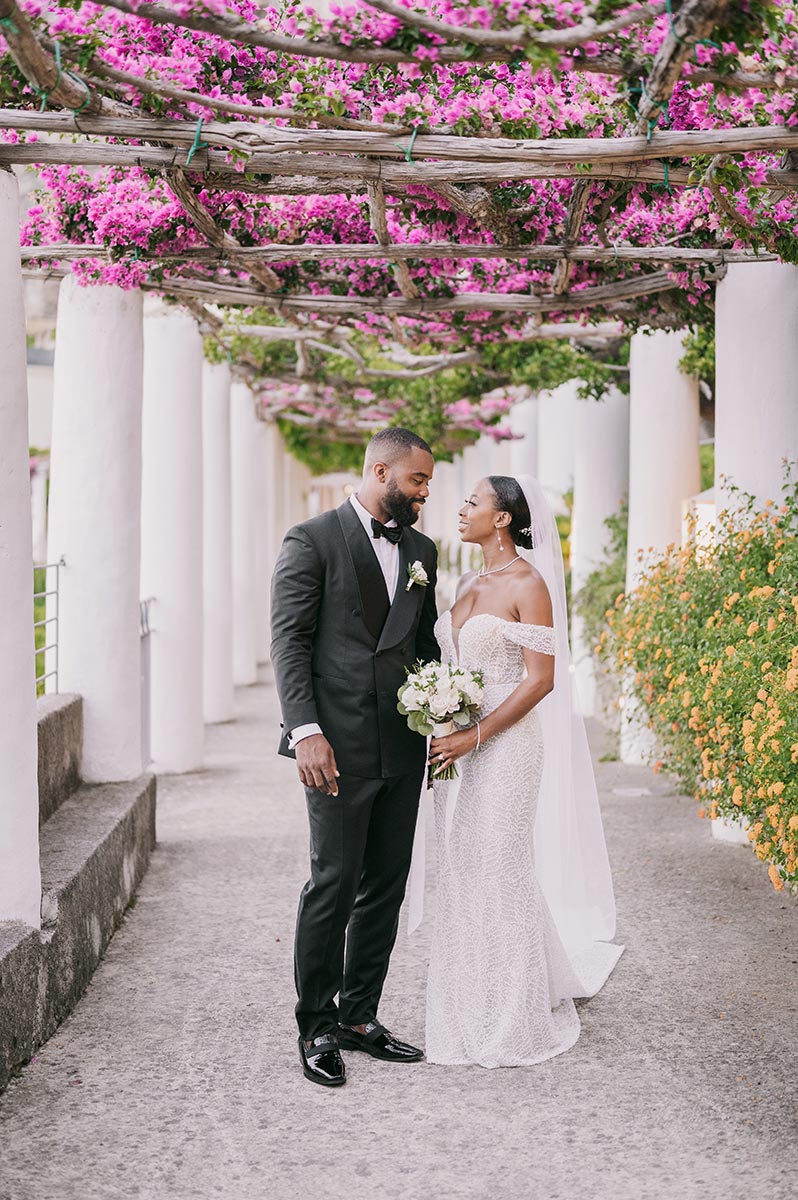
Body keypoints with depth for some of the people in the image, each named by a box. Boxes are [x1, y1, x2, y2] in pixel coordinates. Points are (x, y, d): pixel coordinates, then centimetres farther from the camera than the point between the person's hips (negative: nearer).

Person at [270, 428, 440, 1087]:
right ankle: (317, 1027, 6)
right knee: (334, 884, -5)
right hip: (339, 746, -6)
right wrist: (305, 731, -18)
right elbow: (289, 642, -9)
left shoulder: (421, 550, 15)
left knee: (386, 887, 9)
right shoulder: (313, 540, -4)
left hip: (403, 747, 7)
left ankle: (359, 1016, 20)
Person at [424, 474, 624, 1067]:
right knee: (461, 874, 10)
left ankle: (511, 1024, 9)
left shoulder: (528, 584, -10)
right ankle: (469, 1017, 21)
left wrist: (475, 737, -19)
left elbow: (541, 679, -15)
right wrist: (441, 727, 6)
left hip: (505, 744, -8)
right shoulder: (468, 584, 14)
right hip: (457, 744, 8)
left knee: (502, 874, -3)